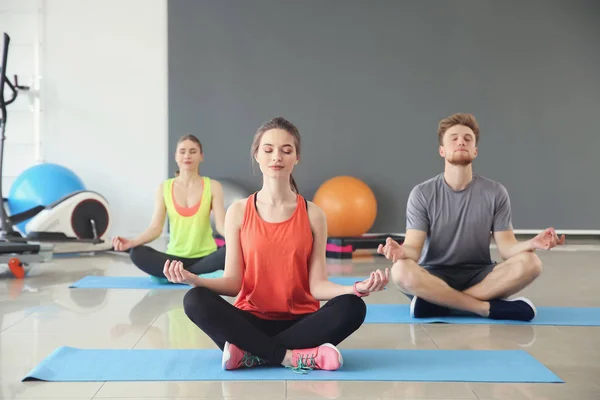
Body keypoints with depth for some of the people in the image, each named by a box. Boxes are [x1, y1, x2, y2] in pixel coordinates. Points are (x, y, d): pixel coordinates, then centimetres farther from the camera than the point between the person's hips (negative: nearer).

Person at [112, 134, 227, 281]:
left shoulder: (213, 186, 1)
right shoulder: (164, 188, 5)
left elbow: (221, 224, -9)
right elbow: (156, 227, -2)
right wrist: (132, 242, -22)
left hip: (205, 256, -1)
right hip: (175, 257, 1)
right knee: (137, 253, -27)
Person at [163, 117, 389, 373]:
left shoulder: (313, 215, 1)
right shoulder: (238, 212, 1)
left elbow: (317, 285, -4)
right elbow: (233, 283, -3)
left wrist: (357, 288, -24)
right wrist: (192, 279, -22)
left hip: (300, 322, 1)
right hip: (252, 321, 0)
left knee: (352, 308, -29)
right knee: (195, 300, -28)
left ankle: (250, 354, -24)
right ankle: (296, 357, -27)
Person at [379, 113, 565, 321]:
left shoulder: (496, 193, 0)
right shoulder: (422, 194, -4)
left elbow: (506, 247, -4)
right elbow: (414, 247, -11)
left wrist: (531, 243, -28)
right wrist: (402, 251, -37)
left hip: (480, 277, 2)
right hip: (435, 277, -2)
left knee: (530, 263, -27)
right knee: (402, 271, -35)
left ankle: (438, 302, -25)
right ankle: (492, 308, -25)